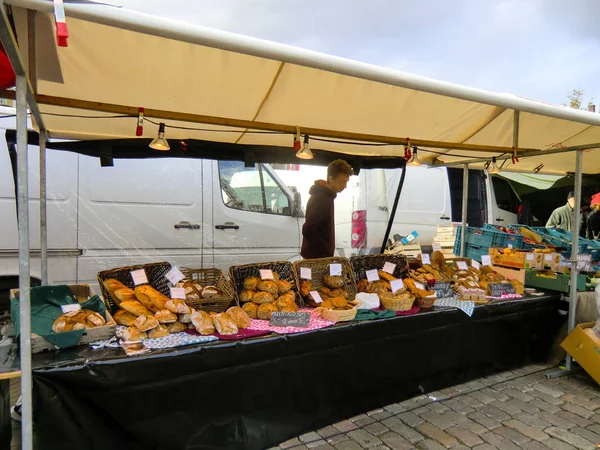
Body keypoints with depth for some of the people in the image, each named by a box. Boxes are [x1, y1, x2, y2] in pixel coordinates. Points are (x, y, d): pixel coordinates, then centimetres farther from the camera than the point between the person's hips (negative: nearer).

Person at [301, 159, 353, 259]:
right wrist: (328, 252, -21)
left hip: (322, 255, 9)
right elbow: (308, 230, -26)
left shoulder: (326, 195, 9)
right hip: (316, 257, -9)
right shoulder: (320, 199, -21)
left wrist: (328, 252, 13)